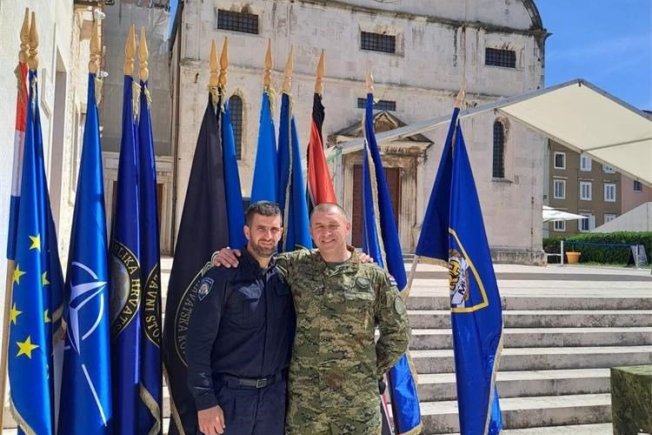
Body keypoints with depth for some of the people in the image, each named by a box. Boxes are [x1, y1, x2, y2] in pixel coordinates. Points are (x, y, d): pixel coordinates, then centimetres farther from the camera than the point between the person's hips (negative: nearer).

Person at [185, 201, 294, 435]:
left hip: (274, 395, 4)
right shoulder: (223, 276, -10)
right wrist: (205, 401, -16)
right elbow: (198, 342, -12)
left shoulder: (286, 275, 3)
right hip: (230, 395, -4)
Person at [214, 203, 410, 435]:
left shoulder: (375, 276, -1)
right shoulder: (295, 265, 2)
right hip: (303, 398, 1)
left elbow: (398, 332, 6)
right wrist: (225, 256, -7)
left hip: (358, 400, -1)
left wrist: (372, 371, 4)